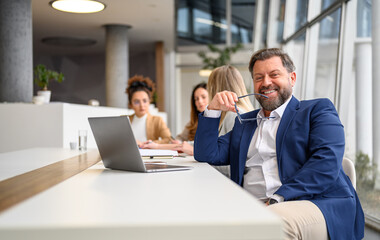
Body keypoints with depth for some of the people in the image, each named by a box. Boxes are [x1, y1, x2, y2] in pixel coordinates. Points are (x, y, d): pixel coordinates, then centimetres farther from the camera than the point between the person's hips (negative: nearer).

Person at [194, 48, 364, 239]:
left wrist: (278, 199, -16)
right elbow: (206, 155, 24)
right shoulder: (244, 121, 30)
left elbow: (327, 163, -3)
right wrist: (213, 110, 12)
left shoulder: (318, 110, 14)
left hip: (314, 204, -3)